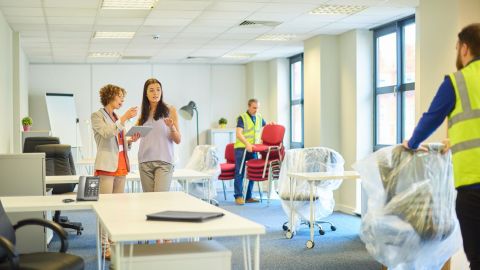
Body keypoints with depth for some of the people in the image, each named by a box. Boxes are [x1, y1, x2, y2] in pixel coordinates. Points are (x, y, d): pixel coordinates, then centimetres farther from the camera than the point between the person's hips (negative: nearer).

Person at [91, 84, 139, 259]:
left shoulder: (117, 118, 19)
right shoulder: (97, 116, -2)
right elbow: (107, 133, -20)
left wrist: (131, 141, 4)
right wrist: (124, 118, -20)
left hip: (121, 166, 8)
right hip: (107, 166, -7)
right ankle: (104, 246, -6)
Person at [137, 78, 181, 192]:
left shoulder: (170, 110, 3)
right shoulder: (144, 113, 13)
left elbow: (178, 140, 0)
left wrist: (171, 126, -18)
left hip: (163, 161, -4)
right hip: (145, 161, 4)